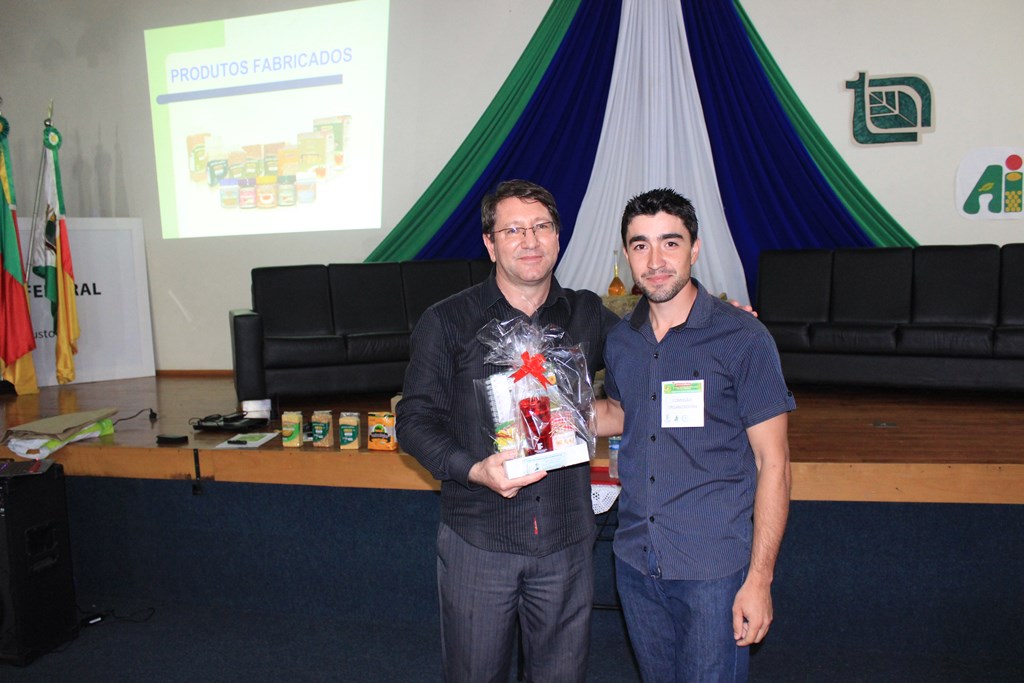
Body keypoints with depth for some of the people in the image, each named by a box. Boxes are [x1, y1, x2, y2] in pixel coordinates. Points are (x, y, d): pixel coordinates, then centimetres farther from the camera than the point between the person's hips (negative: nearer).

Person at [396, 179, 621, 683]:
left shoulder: (588, 316, 5)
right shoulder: (448, 322, -3)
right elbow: (415, 418, -3)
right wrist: (473, 469, -19)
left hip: (567, 539, 2)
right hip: (477, 541, -2)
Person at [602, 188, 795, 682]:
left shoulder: (743, 338, -11)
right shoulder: (619, 341, 4)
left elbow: (773, 464, -11)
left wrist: (759, 578, -13)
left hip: (714, 570, -5)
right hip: (635, 563, 5)